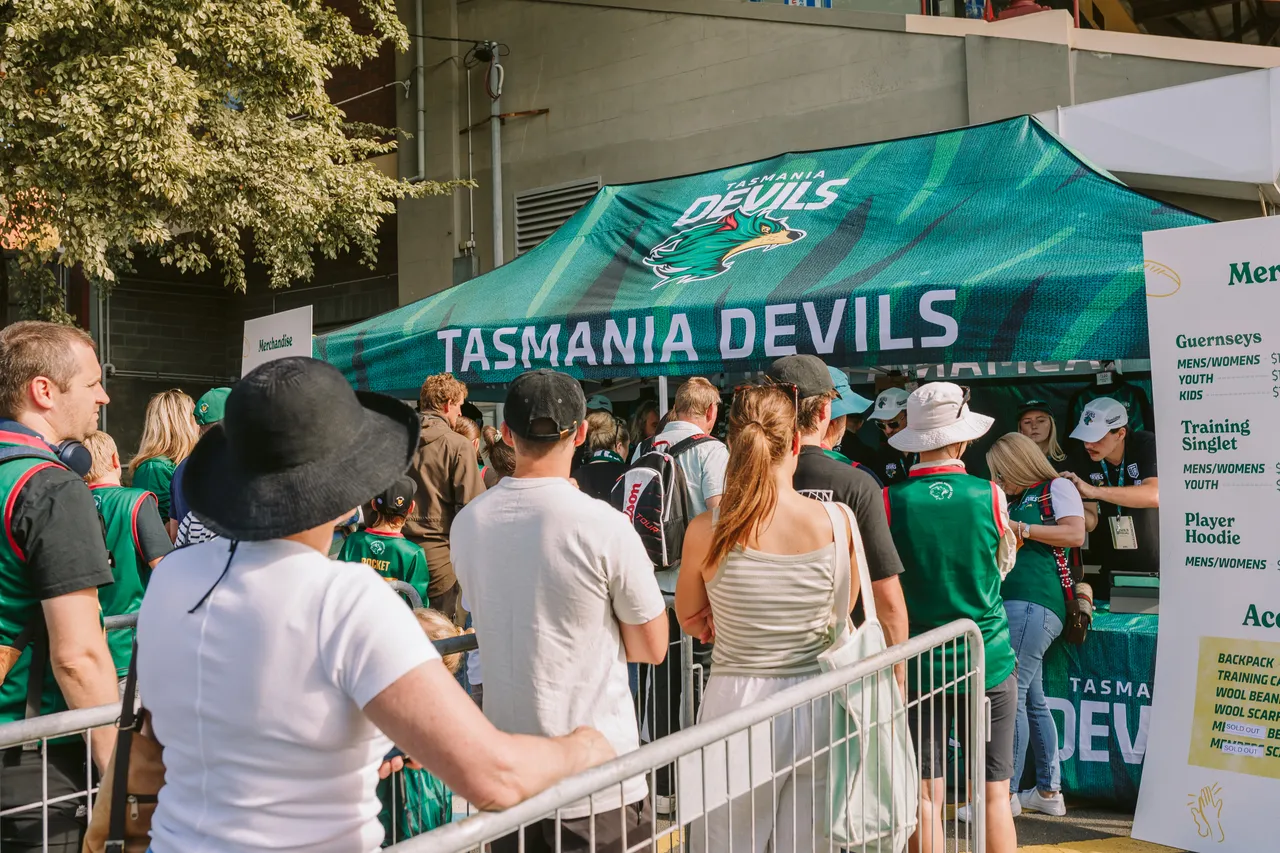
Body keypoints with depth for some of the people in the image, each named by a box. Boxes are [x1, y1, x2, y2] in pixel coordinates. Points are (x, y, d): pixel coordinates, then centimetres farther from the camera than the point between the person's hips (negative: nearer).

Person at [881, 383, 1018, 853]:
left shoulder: (890, 501, -9)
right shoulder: (990, 495, -7)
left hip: (918, 666, -1)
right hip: (988, 660, 1)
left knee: (926, 797, 5)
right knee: (995, 795, 10)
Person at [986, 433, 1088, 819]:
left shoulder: (1056, 488, 5)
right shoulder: (1016, 501, 26)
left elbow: (1075, 534, -9)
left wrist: (1020, 529, -8)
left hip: (1035, 603, -8)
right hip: (1013, 604, 8)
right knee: (1032, 699, 9)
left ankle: (1006, 792, -9)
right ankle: (1048, 792, 15)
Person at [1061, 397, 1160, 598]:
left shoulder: (1146, 446, -17)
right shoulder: (1084, 463, -7)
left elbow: (1155, 496, -33)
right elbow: (1091, 520, -6)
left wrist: (1093, 490, -39)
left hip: (1157, 566, -3)